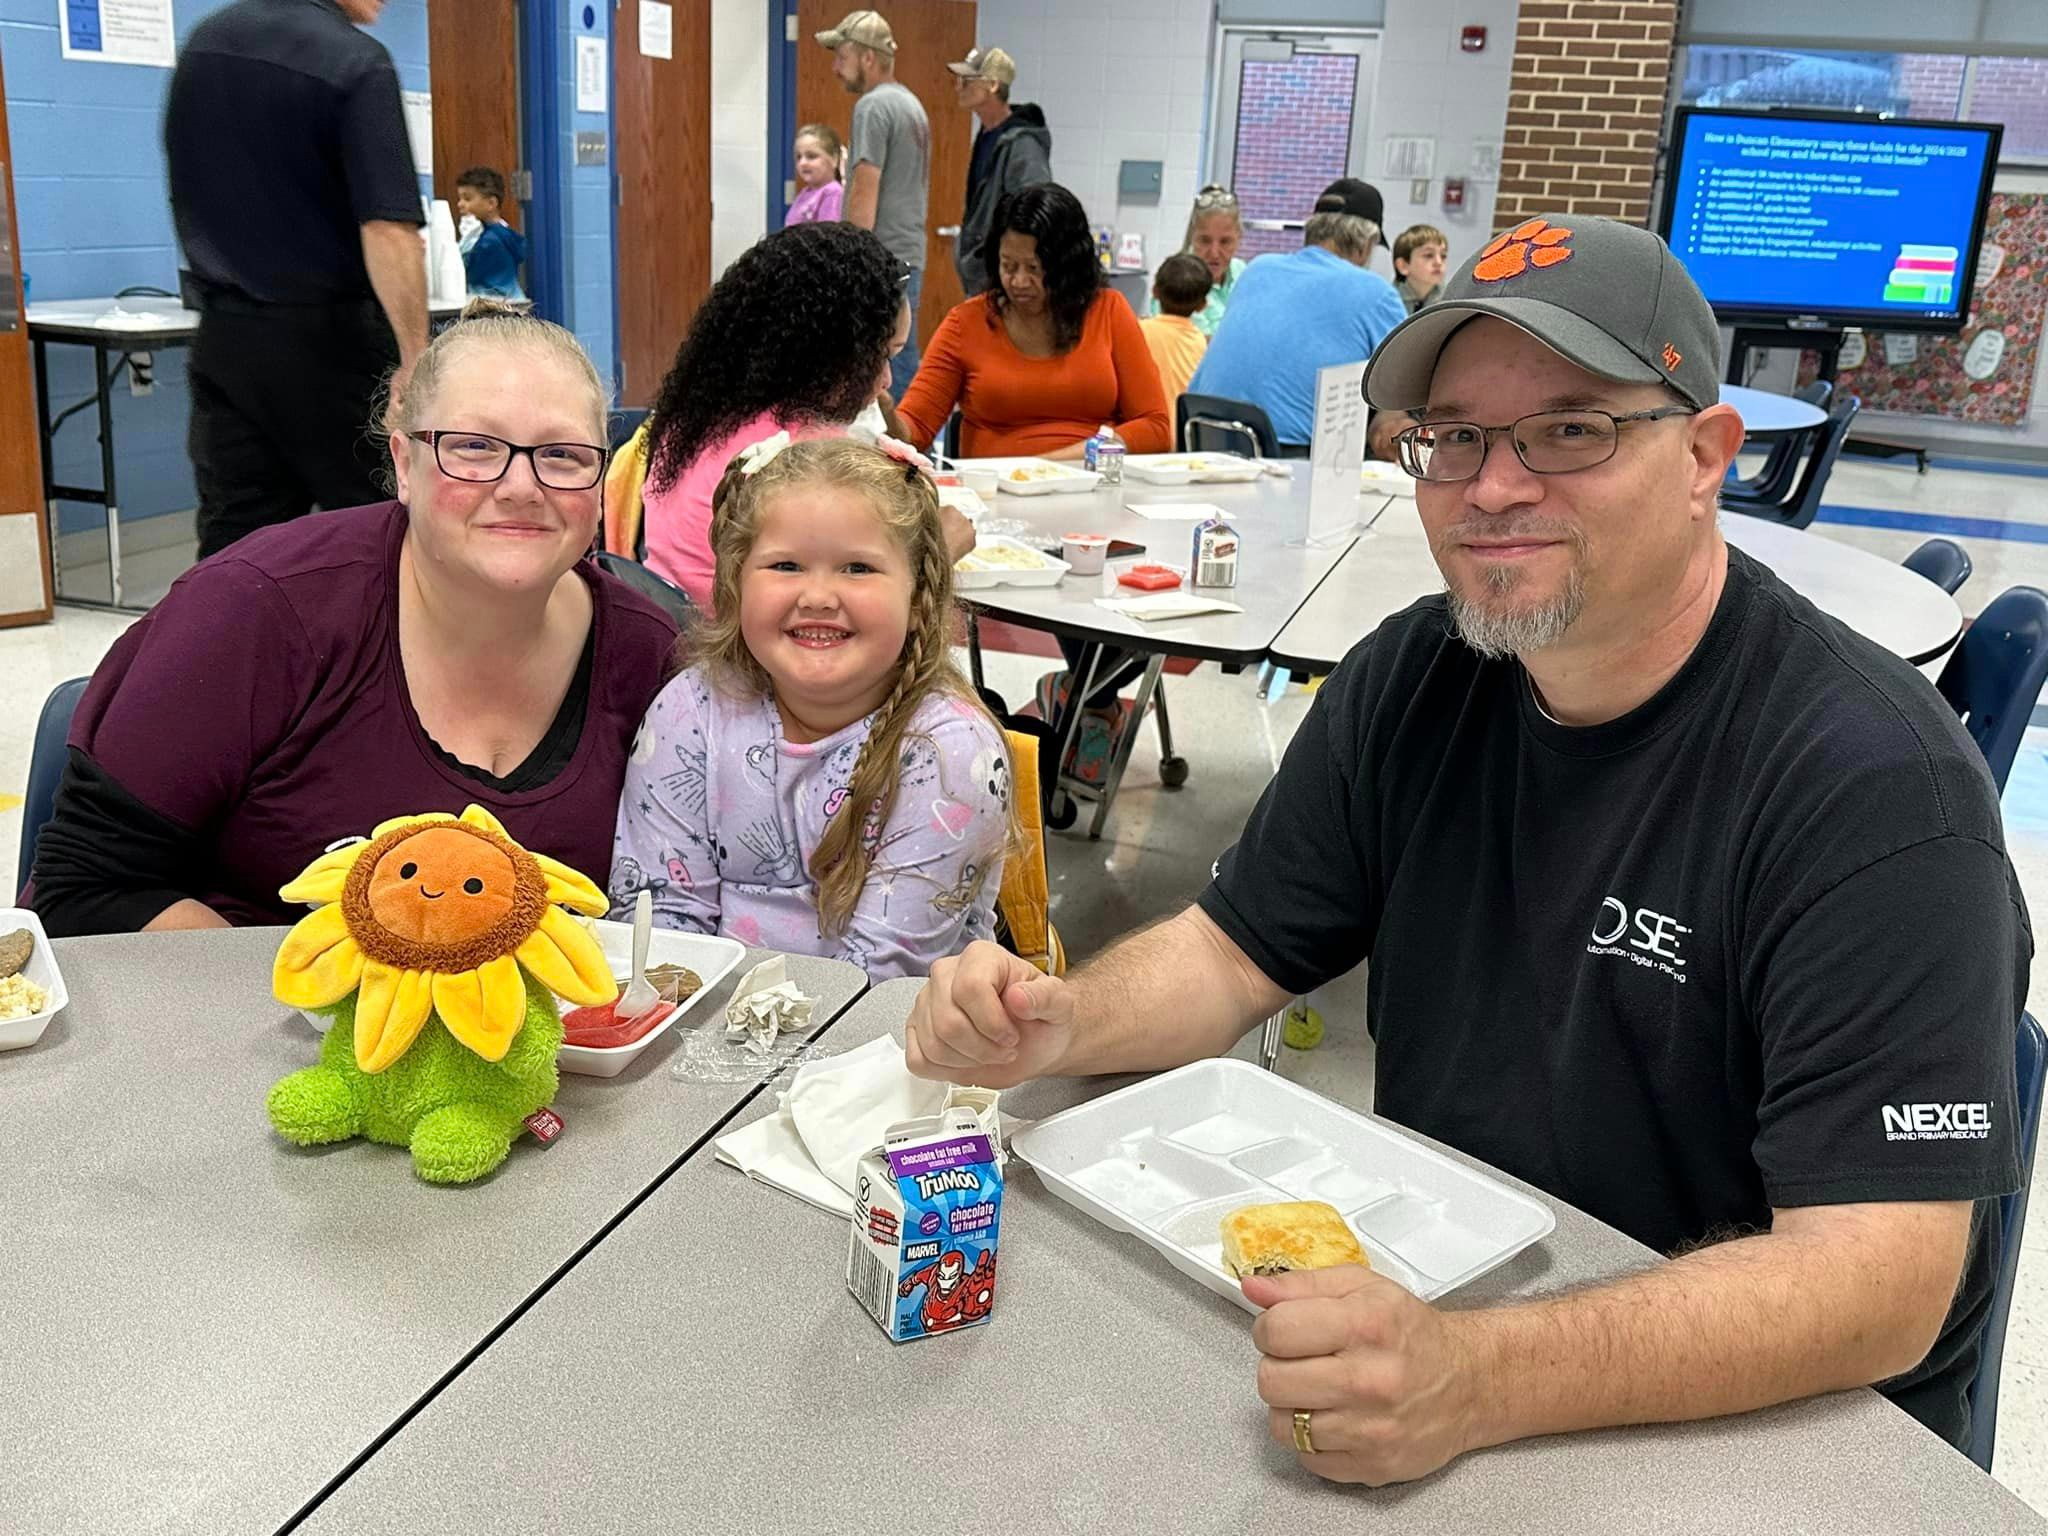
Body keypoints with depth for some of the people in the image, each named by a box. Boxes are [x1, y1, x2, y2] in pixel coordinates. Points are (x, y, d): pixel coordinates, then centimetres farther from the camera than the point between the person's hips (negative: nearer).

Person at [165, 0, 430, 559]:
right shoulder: (354, 62, -14)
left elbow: (188, 195, 18)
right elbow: (387, 229, -23)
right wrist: (416, 361, -23)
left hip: (223, 337, 6)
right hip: (329, 338, -6)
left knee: (233, 539, 6)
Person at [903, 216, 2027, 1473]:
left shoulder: (1877, 788, -21)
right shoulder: (1412, 682, -3)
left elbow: (1880, 1276, -27)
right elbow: (1237, 950, 5)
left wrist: (1478, 1382, -40)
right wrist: (1058, 1028, -16)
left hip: (1760, 1423, -4)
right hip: (1427, 1305, 5)